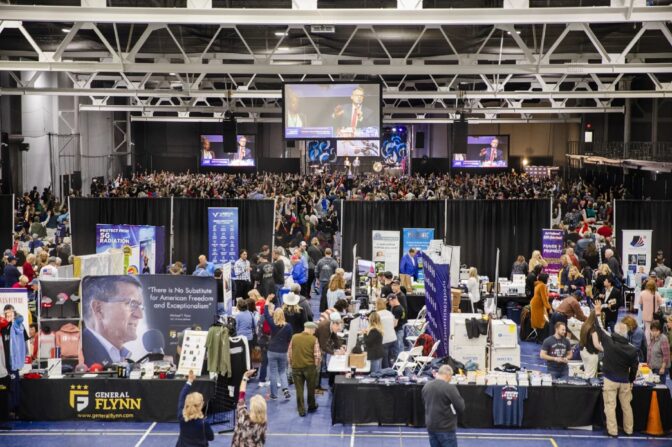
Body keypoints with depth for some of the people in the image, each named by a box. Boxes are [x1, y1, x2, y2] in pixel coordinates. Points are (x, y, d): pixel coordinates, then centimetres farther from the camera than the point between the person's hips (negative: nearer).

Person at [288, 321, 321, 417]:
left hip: (296, 367, 1)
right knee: (311, 388, 18)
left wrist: (291, 364, 16)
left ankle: (301, 410, 11)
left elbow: (289, 353, 4)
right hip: (309, 366, -1)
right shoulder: (313, 339, -8)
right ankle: (311, 406, 31)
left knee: (299, 389, 8)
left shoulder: (294, 337, -1)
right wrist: (316, 366, 9)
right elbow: (317, 355, -8)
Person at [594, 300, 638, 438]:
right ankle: (628, 429, 22)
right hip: (625, 381, 3)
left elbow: (600, 330, -3)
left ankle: (613, 431, -1)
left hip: (610, 380, -3)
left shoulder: (609, 343, -14)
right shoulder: (632, 350, -5)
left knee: (610, 406, 1)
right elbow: (634, 368, 1)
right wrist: (631, 381, 16)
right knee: (626, 406, 14)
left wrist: (598, 313, 7)